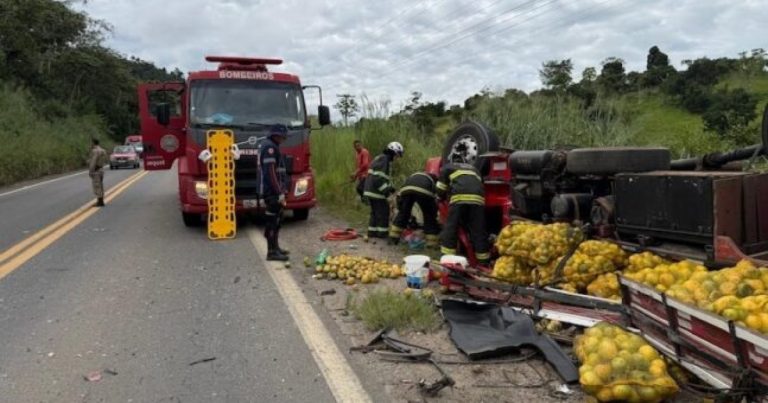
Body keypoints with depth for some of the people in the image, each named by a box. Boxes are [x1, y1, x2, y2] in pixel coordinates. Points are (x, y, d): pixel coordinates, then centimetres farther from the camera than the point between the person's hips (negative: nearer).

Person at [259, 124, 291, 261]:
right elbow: (270, 172, -22)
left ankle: (275, 247, 24)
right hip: (272, 191, -11)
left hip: (274, 191, 11)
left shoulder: (272, 146, 18)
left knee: (276, 219, 16)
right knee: (272, 220, -8)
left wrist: (282, 188, 21)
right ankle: (272, 252, -5)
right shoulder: (269, 147, -14)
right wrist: (279, 193, -23)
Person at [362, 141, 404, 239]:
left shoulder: (381, 158, 18)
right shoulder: (384, 159, -16)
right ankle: (382, 233, 2)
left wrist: (390, 187, 17)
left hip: (370, 190, 10)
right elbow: (378, 177, -24)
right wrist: (386, 190, -21)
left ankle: (372, 232, 22)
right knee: (383, 212, -2)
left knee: (375, 212, 17)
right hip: (376, 191, -10)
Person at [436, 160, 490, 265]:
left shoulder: (447, 167, 27)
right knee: (479, 230, 9)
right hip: (478, 197, 4)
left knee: (450, 228, 3)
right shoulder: (473, 169, 40)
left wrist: (444, 198, 39)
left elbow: (440, 190, 19)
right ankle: (484, 261, 11)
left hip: (459, 197, -4)